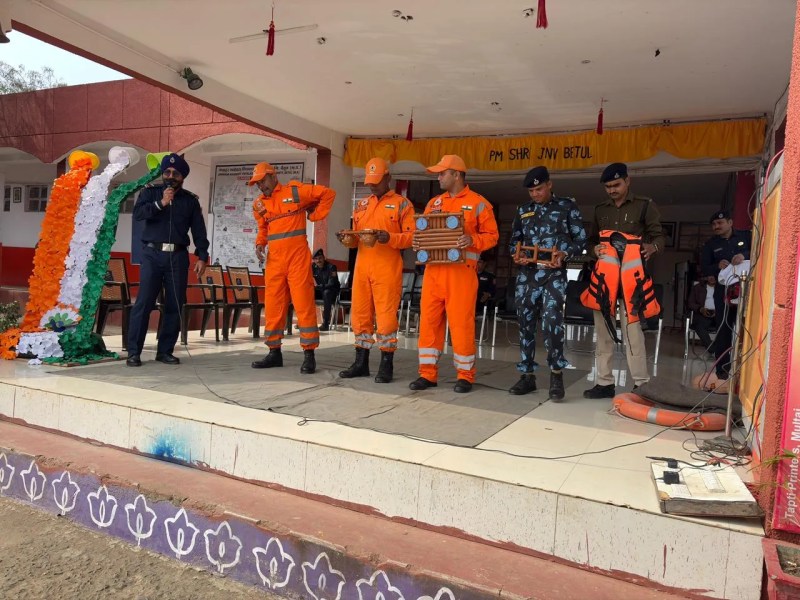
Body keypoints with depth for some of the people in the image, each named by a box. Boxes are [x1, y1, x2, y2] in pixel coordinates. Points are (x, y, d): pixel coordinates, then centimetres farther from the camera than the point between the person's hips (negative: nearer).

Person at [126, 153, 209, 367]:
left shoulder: (190, 200, 14)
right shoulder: (150, 192, 11)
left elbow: (199, 231, 10)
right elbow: (137, 213, -6)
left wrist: (202, 256, 1)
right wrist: (161, 203, -13)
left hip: (178, 257, 2)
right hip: (152, 254, -2)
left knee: (175, 305, 2)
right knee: (144, 302, -7)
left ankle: (165, 351, 11)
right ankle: (134, 351, -2)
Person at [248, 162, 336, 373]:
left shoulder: (295, 191, -2)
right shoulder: (259, 204, 14)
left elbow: (328, 194, 4)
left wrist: (315, 215, 3)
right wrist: (260, 244, 5)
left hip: (297, 255, -5)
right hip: (274, 259, 6)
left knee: (303, 303, -5)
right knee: (273, 305, 6)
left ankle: (309, 354, 0)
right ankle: (274, 352, 16)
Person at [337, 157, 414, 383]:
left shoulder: (402, 204, 4)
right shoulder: (361, 205, 21)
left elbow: (412, 236, -4)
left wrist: (390, 238, -20)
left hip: (387, 268, -5)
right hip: (362, 265, 6)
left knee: (386, 315, -5)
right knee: (359, 314, 7)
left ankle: (386, 365, 4)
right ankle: (361, 362, 17)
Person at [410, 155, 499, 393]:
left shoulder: (478, 203, 2)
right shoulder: (434, 203, 19)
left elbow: (492, 235, -1)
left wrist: (472, 240, -19)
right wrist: (417, 242, 0)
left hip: (461, 271, -5)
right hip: (433, 270, 6)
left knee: (461, 322, -4)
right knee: (429, 320, 4)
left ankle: (465, 376, 10)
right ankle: (428, 373, 13)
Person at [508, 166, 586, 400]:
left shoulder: (567, 206, 4)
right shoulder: (523, 210, 15)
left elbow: (581, 239, 3)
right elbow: (514, 241, 19)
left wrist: (565, 253, -15)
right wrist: (517, 254, -3)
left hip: (554, 274, -4)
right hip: (527, 274, 4)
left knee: (552, 321, -17)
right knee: (526, 324, 6)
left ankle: (556, 374, -2)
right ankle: (527, 375, 16)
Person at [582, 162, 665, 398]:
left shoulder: (645, 206, 5)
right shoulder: (600, 209, 17)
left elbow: (658, 236, 2)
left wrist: (652, 247, -20)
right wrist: (594, 249, 0)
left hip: (631, 277, -4)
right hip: (604, 276, 5)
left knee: (632, 330, -10)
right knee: (603, 331, 6)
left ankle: (641, 384, -3)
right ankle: (604, 383, 13)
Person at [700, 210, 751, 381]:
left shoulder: (746, 236, 7)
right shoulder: (710, 244, 10)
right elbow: (704, 267, 4)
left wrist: (745, 256, -22)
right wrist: (718, 266, -16)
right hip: (724, 291, 1)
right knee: (724, 329, 2)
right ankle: (722, 368, 7)